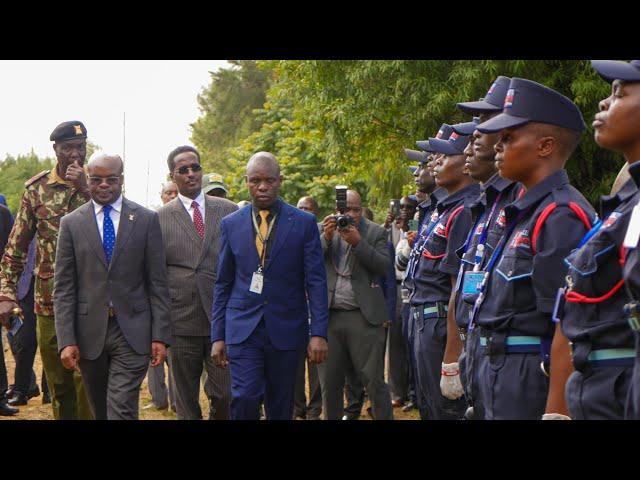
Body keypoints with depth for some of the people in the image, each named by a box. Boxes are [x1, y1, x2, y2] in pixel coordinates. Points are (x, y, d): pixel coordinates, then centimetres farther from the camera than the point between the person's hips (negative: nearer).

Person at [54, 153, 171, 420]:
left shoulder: (147, 220, 2)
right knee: (100, 412, 13)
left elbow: (157, 283, 1)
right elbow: (63, 287, 2)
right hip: (89, 332, 2)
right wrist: (66, 340, -6)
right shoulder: (71, 223, 4)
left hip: (132, 331, -2)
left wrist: (160, 336, -4)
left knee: (122, 410, -9)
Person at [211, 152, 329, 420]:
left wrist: (318, 333, -9)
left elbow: (316, 281, -2)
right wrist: (218, 336, 5)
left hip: (286, 329, 0)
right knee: (244, 398, -15)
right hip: (243, 328, 0)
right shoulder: (231, 224, 6)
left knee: (280, 408, 8)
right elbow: (223, 284, 9)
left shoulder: (304, 223, 1)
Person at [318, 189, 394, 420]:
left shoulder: (376, 232, 5)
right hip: (329, 316, 2)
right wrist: (326, 237, -14)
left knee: (374, 381, -2)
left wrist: (357, 242, -15)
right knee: (329, 382, 7)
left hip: (364, 317, -2)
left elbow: (385, 266, -6)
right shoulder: (323, 230, 10)